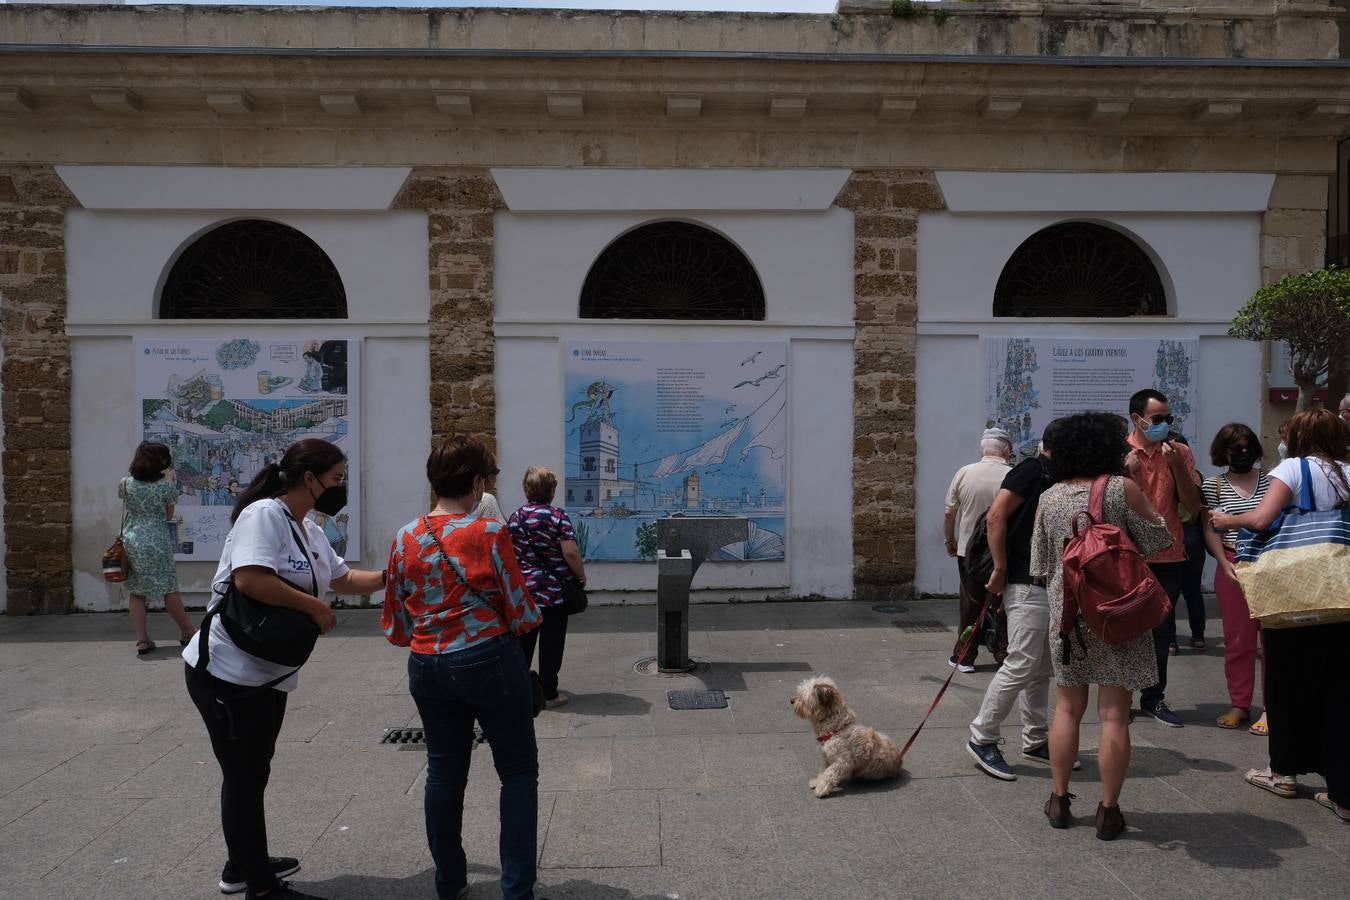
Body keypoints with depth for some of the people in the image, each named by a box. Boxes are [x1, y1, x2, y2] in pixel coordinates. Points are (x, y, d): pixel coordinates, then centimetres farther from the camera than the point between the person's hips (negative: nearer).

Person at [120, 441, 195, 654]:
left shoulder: (125, 484, -2)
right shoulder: (166, 485, -10)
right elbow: (169, 516, 2)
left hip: (131, 543, 3)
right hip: (158, 544, -3)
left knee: (136, 592, 8)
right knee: (169, 589, 6)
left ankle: (142, 640, 6)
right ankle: (187, 632, 19)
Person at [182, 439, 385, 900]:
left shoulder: (310, 532, 10)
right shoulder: (263, 515, -19)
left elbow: (343, 578, 22)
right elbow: (249, 578, -32)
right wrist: (315, 607, -23)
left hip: (268, 675, 10)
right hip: (227, 673, -9)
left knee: (254, 774, 21)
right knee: (243, 777, 1)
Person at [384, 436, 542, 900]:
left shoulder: (405, 539, -1)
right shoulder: (490, 533, -15)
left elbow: (396, 627, 5)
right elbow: (522, 616, -11)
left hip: (427, 668, 5)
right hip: (490, 661, -5)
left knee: (444, 772, 18)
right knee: (518, 771, 9)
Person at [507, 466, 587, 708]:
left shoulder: (515, 517, 3)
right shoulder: (558, 516, -12)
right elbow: (571, 553, -18)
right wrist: (582, 576, -3)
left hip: (522, 590, 4)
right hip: (553, 593, -4)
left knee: (523, 642, 14)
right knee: (551, 643, 6)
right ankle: (549, 694, 13)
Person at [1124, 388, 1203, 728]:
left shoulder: (1179, 452, 2)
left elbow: (1193, 502, -3)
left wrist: (1177, 465, -16)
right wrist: (1126, 471, -21)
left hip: (1169, 556, 3)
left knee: (1162, 629, 11)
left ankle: (1154, 697, 24)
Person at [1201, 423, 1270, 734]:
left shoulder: (1270, 481, 7)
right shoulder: (1214, 486, 6)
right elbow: (1211, 530, 4)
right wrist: (1225, 564, -7)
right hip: (1233, 566, 0)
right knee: (1237, 638, 5)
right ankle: (1240, 705, 15)